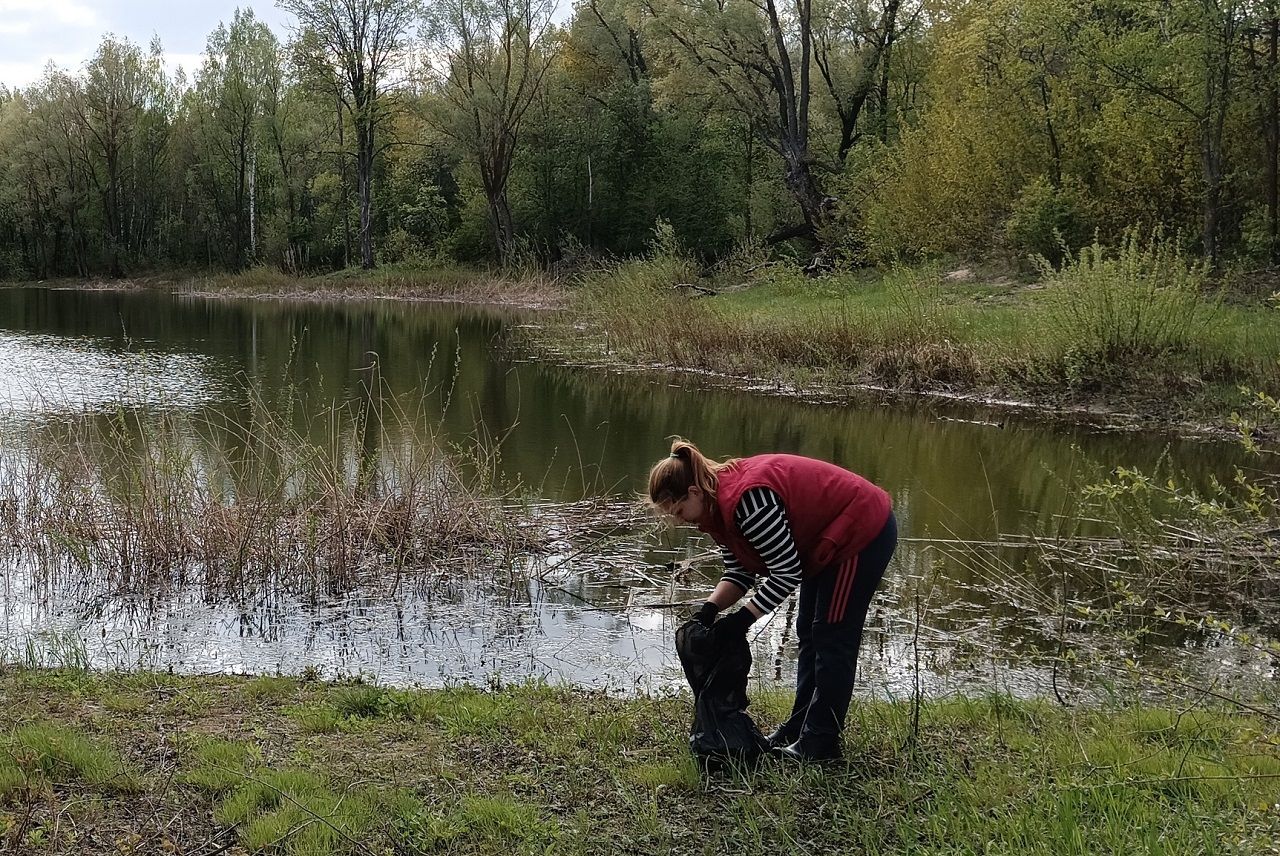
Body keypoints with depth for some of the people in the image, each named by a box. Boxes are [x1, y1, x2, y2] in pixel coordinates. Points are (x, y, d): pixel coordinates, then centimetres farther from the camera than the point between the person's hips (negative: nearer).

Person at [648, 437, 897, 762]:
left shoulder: (745, 500, -31)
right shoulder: (720, 502, -1)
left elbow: (787, 573, -27)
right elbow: (740, 571, 3)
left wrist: (745, 616, -22)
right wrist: (711, 607, -12)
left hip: (862, 531, -10)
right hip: (829, 535, 10)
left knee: (831, 639, -5)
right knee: (809, 635, 15)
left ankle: (819, 745, 3)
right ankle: (798, 729, 24)